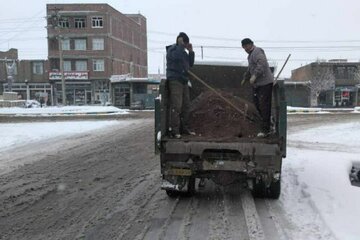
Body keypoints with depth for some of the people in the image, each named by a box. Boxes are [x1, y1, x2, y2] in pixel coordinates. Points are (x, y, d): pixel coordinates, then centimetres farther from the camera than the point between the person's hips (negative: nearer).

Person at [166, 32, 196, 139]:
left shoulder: (183, 51, 22)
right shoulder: (172, 49, -3)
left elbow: (190, 64, 19)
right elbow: (177, 56, -24)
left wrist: (191, 51, 8)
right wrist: (181, 45, -13)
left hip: (183, 81, 9)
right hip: (175, 80, -9)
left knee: (186, 105, 8)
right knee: (176, 106, -14)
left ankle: (184, 128, 16)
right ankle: (174, 130, -13)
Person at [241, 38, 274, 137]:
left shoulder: (257, 52, -12)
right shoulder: (251, 54, 21)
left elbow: (261, 64, -29)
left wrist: (254, 76, -38)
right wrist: (245, 78, 45)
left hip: (265, 83, -10)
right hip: (256, 84, 10)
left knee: (264, 105, -10)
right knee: (257, 103, 14)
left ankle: (265, 130, -7)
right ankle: (267, 121, 29)